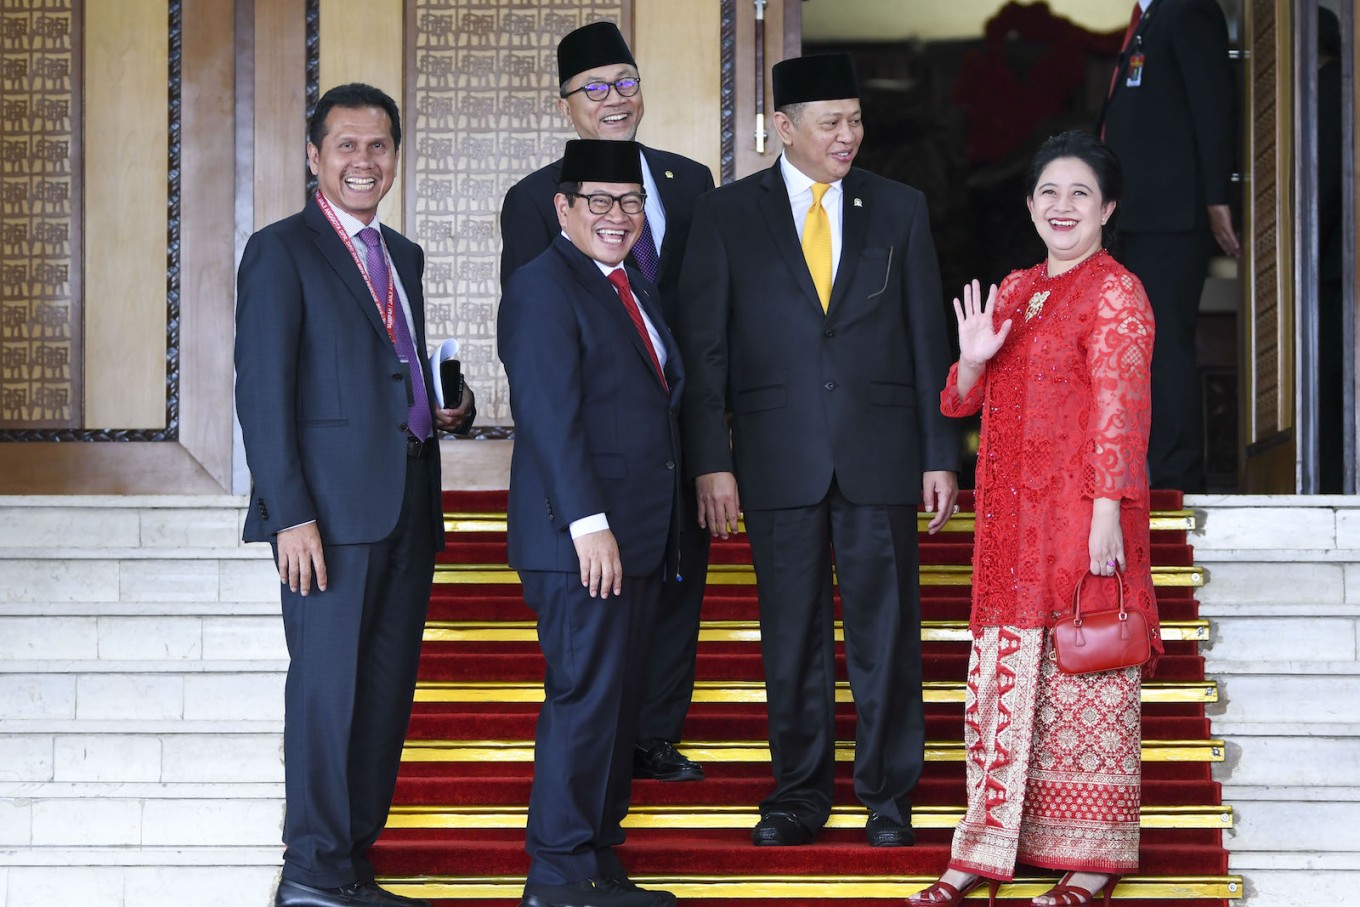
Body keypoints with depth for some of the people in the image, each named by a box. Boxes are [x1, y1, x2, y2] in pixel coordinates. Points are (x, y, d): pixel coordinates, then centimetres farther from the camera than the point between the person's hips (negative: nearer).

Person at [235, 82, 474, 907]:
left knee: (387, 693, 8)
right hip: (333, 507, -7)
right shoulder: (281, 252, -3)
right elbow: (262, 394, -9)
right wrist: (291, 514, -17)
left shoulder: (403, 256, 19)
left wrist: (449, 408, 3)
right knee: (329, 686, -6)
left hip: (407, 507, 7)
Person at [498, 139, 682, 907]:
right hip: (582, 540, -9)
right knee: (585, 698, -7)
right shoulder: (544, 287, -9)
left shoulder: (637, 288, 19)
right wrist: (589, 524, -23)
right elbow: (550, 415, -17)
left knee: (620, 704, 12)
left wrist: (666, 534, 14)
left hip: (640, 540, 9)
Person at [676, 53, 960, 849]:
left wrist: (941, 456, 3)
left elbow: (929, 340, 7)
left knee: (887, 629, 3)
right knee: (793, 635, 6)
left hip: (881, 454, 1)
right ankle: (801, 794, 17)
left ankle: (889, 795, 14)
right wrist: (712, 462, -5)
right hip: (779, 457, 0)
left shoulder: (901, 209, 7)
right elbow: (704, 348, 2)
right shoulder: (727, 215, 3)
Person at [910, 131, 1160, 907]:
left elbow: (1120, 410, -13)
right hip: (1014, 518, 7)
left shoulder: (1115, 293, -6)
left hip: (1081, 515, -7)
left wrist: (1106, 512, -20)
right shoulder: (1013, 292, 15)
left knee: (1084, 678, 0)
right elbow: (970, 399, 19)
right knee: (1004, 674, 7)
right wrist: (972, 360, -3)